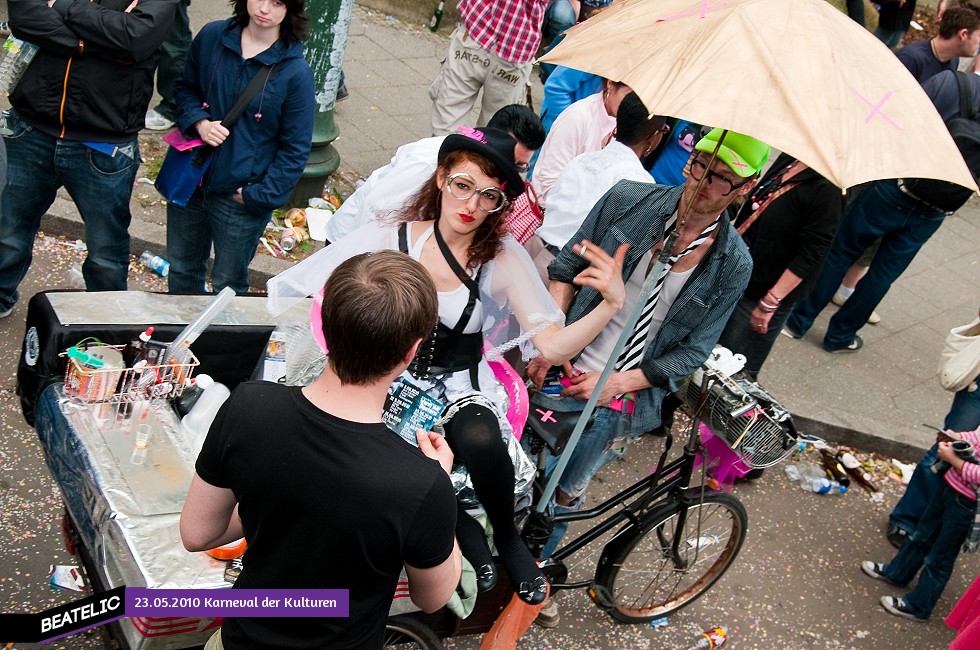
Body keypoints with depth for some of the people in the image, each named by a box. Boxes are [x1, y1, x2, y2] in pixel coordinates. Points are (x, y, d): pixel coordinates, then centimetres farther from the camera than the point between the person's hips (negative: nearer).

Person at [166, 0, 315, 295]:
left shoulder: (295, 72, -15)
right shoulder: (211, 37, -5)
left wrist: (258, 195, -16)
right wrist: (198, 122, -10)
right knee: (181, 270, 23)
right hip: (189, 182, 4)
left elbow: (295, 149, -11)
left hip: (240, 200, -4)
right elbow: (185, 86, 10)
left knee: (228, 285, 13)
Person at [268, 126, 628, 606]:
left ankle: (507, 539, -4)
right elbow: (295, 293, -3)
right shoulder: (392, 238, -7)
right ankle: (462, 528, -2)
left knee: (479, 440, -35)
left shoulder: (504, 260, -7)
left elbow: (552, 346, -14)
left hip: (461, 382, 0)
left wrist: (611, 304, -30)